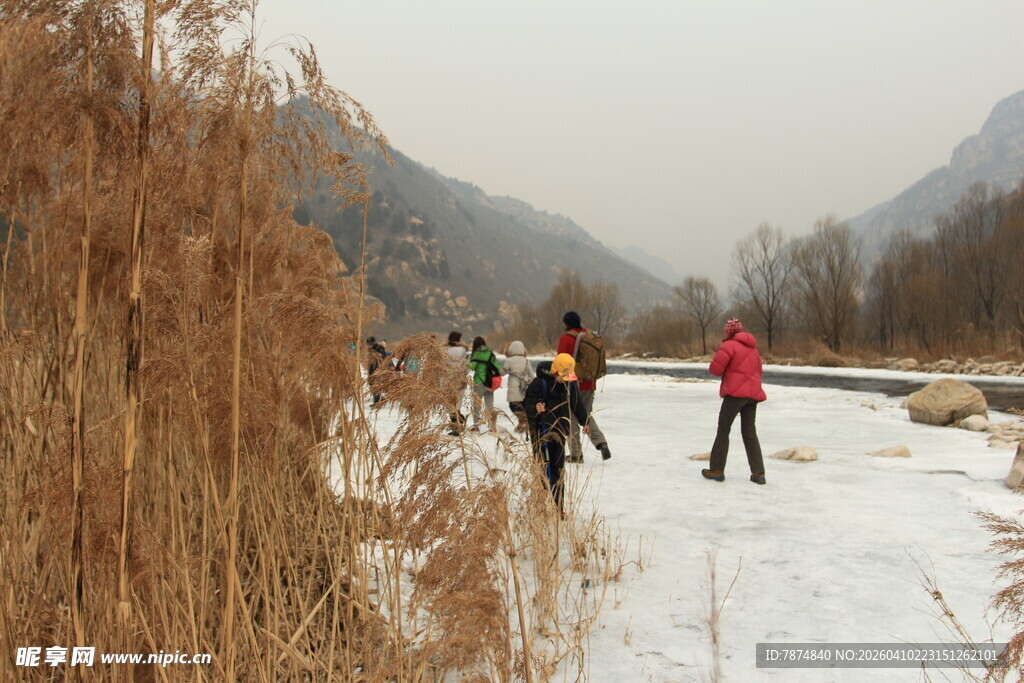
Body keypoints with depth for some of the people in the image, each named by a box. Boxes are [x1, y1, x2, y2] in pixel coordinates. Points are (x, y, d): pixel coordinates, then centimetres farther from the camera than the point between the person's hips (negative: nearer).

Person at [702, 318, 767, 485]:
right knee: (750, 432, 10)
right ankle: (758, 473, 5)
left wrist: (723, 371, 7)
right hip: (753, 393, 7)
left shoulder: (729, 345, -9)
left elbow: (715, 368, -14)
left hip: (735, 393, -7)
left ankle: (717, 470, 4)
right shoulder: (753, 348, 17)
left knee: (723, 430, 2)